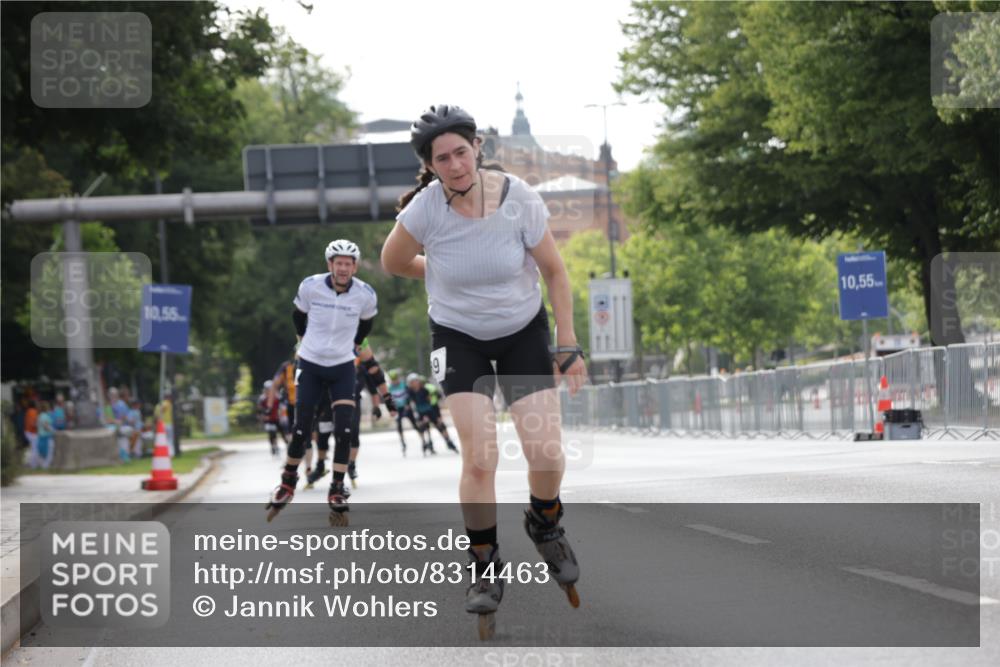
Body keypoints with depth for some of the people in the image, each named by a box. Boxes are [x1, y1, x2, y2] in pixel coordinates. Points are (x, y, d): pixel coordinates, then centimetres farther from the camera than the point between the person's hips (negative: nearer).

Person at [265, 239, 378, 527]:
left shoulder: (365, 295, -12)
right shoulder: (310, 287, -15)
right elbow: (298, 315, 7)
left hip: (343, 368, 1)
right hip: (310, 365, 0)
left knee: (343, 431, -11)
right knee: (301, 430, -1)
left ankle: (337, 491, -3)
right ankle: (288, 481, 21)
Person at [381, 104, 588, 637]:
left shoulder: (519, 199, -22)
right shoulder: (425, 208, -23)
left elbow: (555, 273, -8)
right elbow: (393, 262, -1)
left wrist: (567, 345, -5)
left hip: (524, 331, 1)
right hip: (458, 337, -1)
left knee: (547, 455, -9)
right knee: (479, 459, -14)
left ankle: (545, 527, 25)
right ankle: (486, 568, 7)